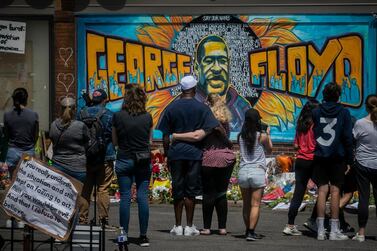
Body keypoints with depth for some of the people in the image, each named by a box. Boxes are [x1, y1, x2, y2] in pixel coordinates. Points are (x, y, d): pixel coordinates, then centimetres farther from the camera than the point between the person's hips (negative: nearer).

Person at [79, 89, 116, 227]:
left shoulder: (82, 113, 4)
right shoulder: (109, 115, -7)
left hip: (85, 157, 3)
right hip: (105, 158, -3)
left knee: (85, 189, 9)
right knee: (103, 190, -1)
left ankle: (82, 219, 11)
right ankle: (103, 220, -3)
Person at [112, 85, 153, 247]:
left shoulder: (118, 117, -6)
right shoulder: (147, 117, -2)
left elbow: (115, 141, 3)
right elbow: (149, 140, 9)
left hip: (124, 159, -1)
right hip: (144, 160, 1)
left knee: (125, 197, 5)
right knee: (143, 196, 3)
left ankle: (124, 234, 6)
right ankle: (143, 236, 4)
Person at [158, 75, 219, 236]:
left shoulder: (171, 107, 4)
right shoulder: (201, 108, -2)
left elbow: (166, 135, 5)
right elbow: (214, 129, -9)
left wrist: (166, 154, 12)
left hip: (176, 152, 1)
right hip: (194, 152, -1)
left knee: (177, 190, 8)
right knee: (191, 190, 4)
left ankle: (178, 226, 10)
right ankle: (189, 226, 5)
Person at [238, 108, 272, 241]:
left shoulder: (241, 136, 5)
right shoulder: (262, 136, -5)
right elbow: (269, 150, 12)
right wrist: (268, 134, 24)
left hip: (243, 171, 4)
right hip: (258, 171, -4)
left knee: (246, 204, 14)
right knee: (255, 204, -3)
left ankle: (248, 230, 21)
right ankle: (251, 232, -11)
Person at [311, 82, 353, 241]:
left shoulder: (316, 112, 4)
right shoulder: (344, 113, -3)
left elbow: (310, 135, 7)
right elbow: (348, 138, -4)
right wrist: (349, 160, 1)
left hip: (320, 156, 2)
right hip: (337, 158, -2)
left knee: (322, 191, 4)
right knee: (335, 191, 1)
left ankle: (320, 231, 3)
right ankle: (334, 230, 1)